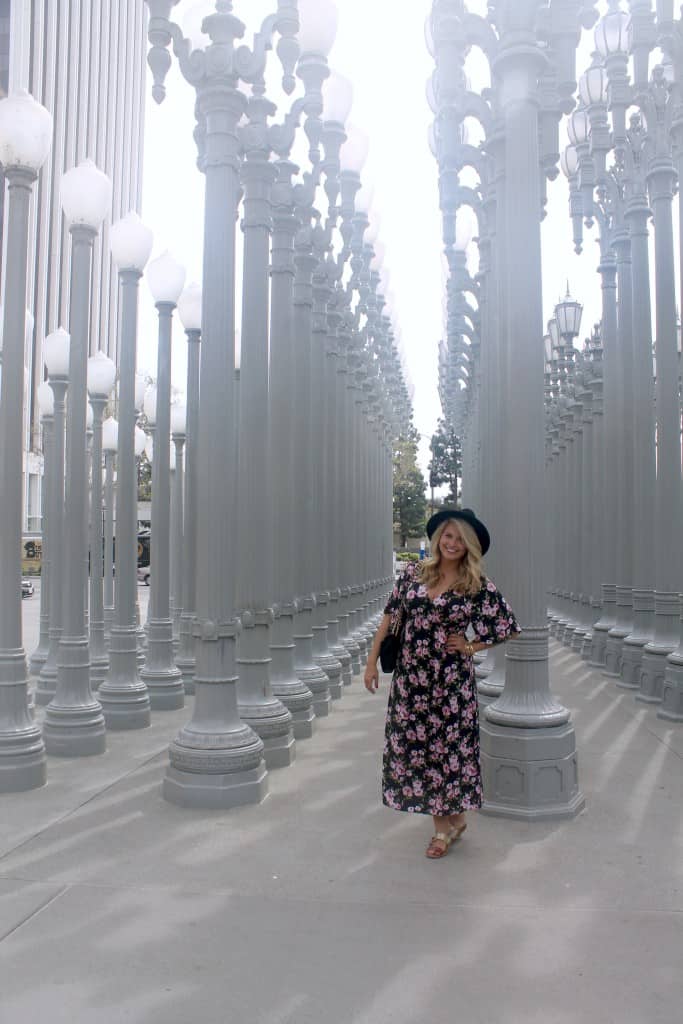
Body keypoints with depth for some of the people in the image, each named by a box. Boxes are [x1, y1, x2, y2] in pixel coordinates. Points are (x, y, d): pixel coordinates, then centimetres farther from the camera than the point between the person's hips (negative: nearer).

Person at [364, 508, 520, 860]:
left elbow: (508, 627, 1)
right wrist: (372, 659, 3)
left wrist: (471, 647, -4)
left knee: (446, 746, 5)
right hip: (410, 675, 3)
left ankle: (449, 820, 29)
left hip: (451, 679, -3)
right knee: (414, 744, 9)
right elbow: (390, 616, 5)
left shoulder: (478, 585, -6)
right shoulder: (414, 573, 2)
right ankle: (448, 821, 27)